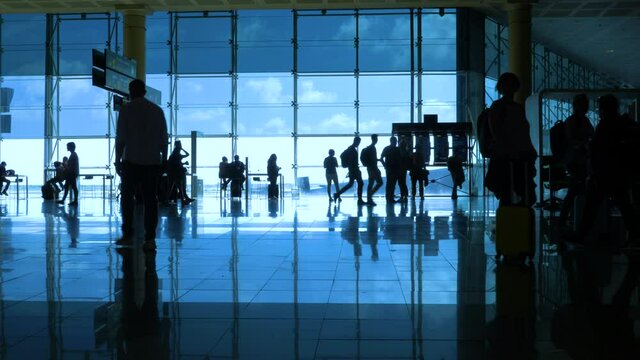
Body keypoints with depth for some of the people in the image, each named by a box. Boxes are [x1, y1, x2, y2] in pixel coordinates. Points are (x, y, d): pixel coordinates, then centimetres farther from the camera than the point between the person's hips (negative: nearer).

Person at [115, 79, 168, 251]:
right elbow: (164, 139, 6)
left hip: (132, 161, -2)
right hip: (153, 161, 2)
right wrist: (163, 160, 11)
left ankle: (128, 235, 9)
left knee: (127, 198, 11)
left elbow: (120, 138, -3)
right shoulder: (157, 110, 7)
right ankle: (150, 239, -3)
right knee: (150, 200, 1)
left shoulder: (126, 110, 0)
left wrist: (118, 160, 3)